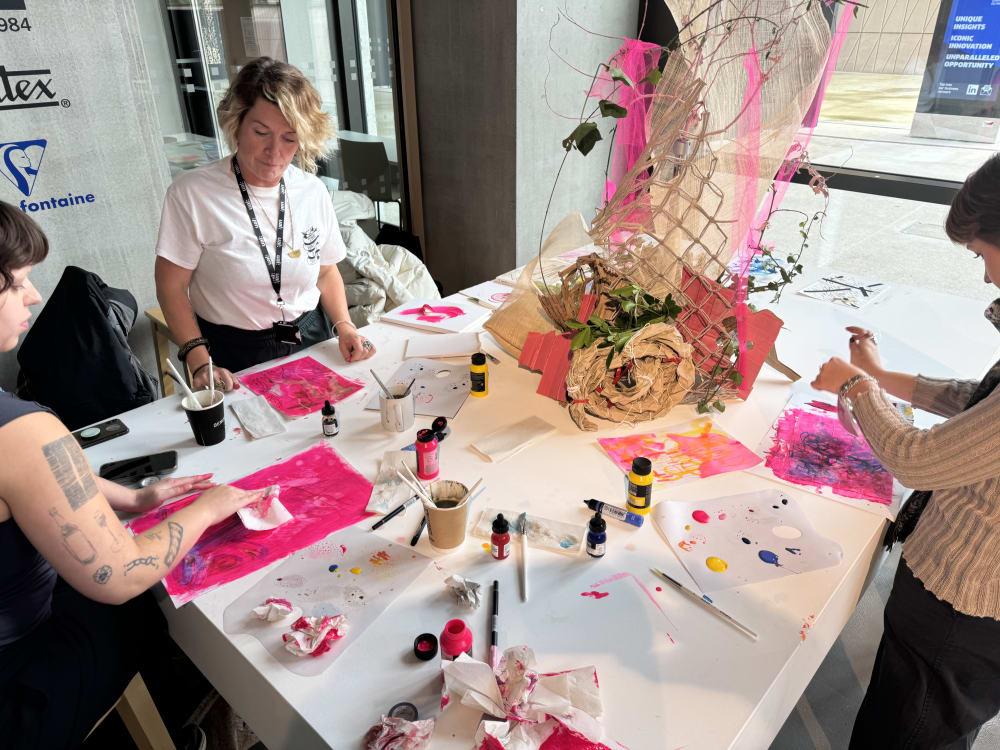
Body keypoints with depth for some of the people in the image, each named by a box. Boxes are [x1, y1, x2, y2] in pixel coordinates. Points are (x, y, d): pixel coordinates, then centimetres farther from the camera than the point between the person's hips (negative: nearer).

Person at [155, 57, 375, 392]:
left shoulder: (313, 191, 2)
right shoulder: (191, 193, -10)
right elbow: (171, 287, -6)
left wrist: (344, 325, -3)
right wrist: (200, 363, -16)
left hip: (311, 343, 3)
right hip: (234, 357, -3)